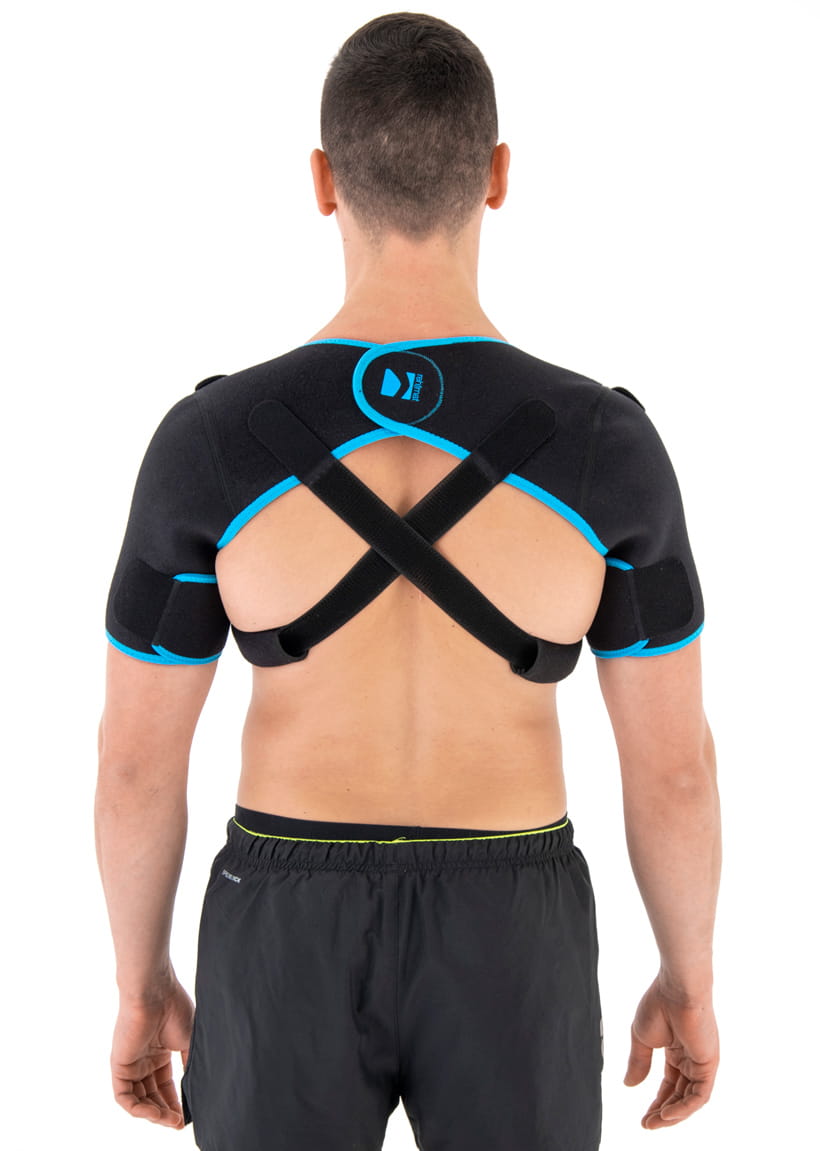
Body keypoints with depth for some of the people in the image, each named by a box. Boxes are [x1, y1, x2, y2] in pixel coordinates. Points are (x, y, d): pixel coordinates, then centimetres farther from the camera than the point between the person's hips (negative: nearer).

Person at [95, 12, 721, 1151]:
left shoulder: (208, 442, -14)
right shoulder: (608, 445, -14)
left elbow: (134, 762, -6)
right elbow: (673, 763, -6)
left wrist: (140, 982, 11)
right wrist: (690, 979, 11)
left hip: (294, 948, 0)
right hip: (505, 949, 0)